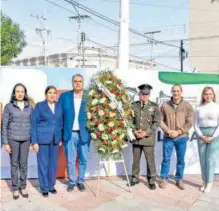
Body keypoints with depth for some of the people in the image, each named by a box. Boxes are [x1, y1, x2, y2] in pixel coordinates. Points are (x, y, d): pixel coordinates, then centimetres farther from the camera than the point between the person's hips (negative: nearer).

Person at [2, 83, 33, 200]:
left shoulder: (29, 107, 3)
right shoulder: (8, 107, -4)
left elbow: (32, 125, 8)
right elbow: (4, 126, -4)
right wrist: (5, 143, -7)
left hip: (26, 139, 2)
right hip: (13, 139, -2)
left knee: (23, 163, 9)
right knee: (14, 164, 6)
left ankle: (23, 187, 22)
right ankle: (15, 188, 18)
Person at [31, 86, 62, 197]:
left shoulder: (59, 106, 6)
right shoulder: (39, 105, -4)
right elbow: (33, 124, -5)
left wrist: (60, 138, 6)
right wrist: (34, 141, -10)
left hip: (55, 139, 4)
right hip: (42, 139, -3)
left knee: (53, 163, 10)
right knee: (43, 164, 4)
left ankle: (51, 185, 26)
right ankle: (44, 188, 18)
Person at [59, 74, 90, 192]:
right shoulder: (64, 96, 2)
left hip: (84, 134, 0)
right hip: (69, 134, 0)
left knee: (83, 160, 10)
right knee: (70, 160, 8)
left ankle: (81, 181, 29)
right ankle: (72, 181, 27)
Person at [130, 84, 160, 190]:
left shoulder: (154, 106, 1)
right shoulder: (133, 106, 5)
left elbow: (156, 122, -3)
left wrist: (146, 133, -12)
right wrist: (134, 131, -10)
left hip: (148, 138, -2)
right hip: (135, 138, 2)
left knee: (150, 160, 4)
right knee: (135, 160, 13)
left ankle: (151, 180, 19)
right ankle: (135, 178, 29)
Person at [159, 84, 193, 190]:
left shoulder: (187, 106, -3)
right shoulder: (165, 105, -2)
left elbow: (189, 123, -4)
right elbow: (160, 120, 0)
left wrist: (178, 132, -13)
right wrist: (168, 131, -13)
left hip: (182, 138, 0)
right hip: (168, 137, 0)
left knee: (181, 160, 10)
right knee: (166, 159, 8)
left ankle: (179, 179, 26)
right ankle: (164, 179, 22)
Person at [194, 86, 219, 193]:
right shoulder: (198, 108, 5)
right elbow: (196, 124, 5)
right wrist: (202, 136, -7)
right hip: (201, 135, 3)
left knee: (210, 160, -3)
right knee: (202, 160, 6)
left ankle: (209, 182, 10)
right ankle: (204, 181, 18)